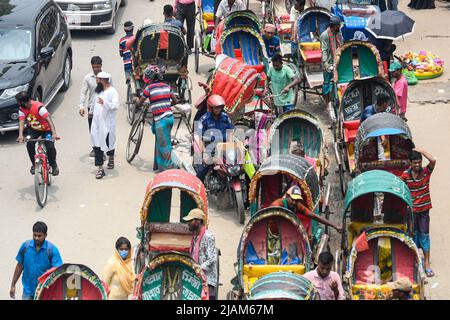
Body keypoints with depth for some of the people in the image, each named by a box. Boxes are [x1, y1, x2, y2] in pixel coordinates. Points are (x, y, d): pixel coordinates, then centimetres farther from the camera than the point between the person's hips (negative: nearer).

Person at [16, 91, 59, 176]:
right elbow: (21, 122, -22)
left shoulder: (39, 107, -32)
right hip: (33, 129, 4)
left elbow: (49, 119, -38)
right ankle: (34, 164, 0)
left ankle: (54, 165, 8)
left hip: (46, 129, -4)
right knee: (29, 144, -21)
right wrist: (20, 135, -39)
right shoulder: (21, 109, -14)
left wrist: (54, 133, -50)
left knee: (50, 147, -20)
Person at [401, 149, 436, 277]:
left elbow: (433, 160, -27)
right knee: (414, 234, 10)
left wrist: (419, 150, -18)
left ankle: (426, 263, 3)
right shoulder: (406, 175, -8)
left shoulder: (426, 172, -8)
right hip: (411, 209, 0)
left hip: (424, 208, 0)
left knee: (424, 235, 2)